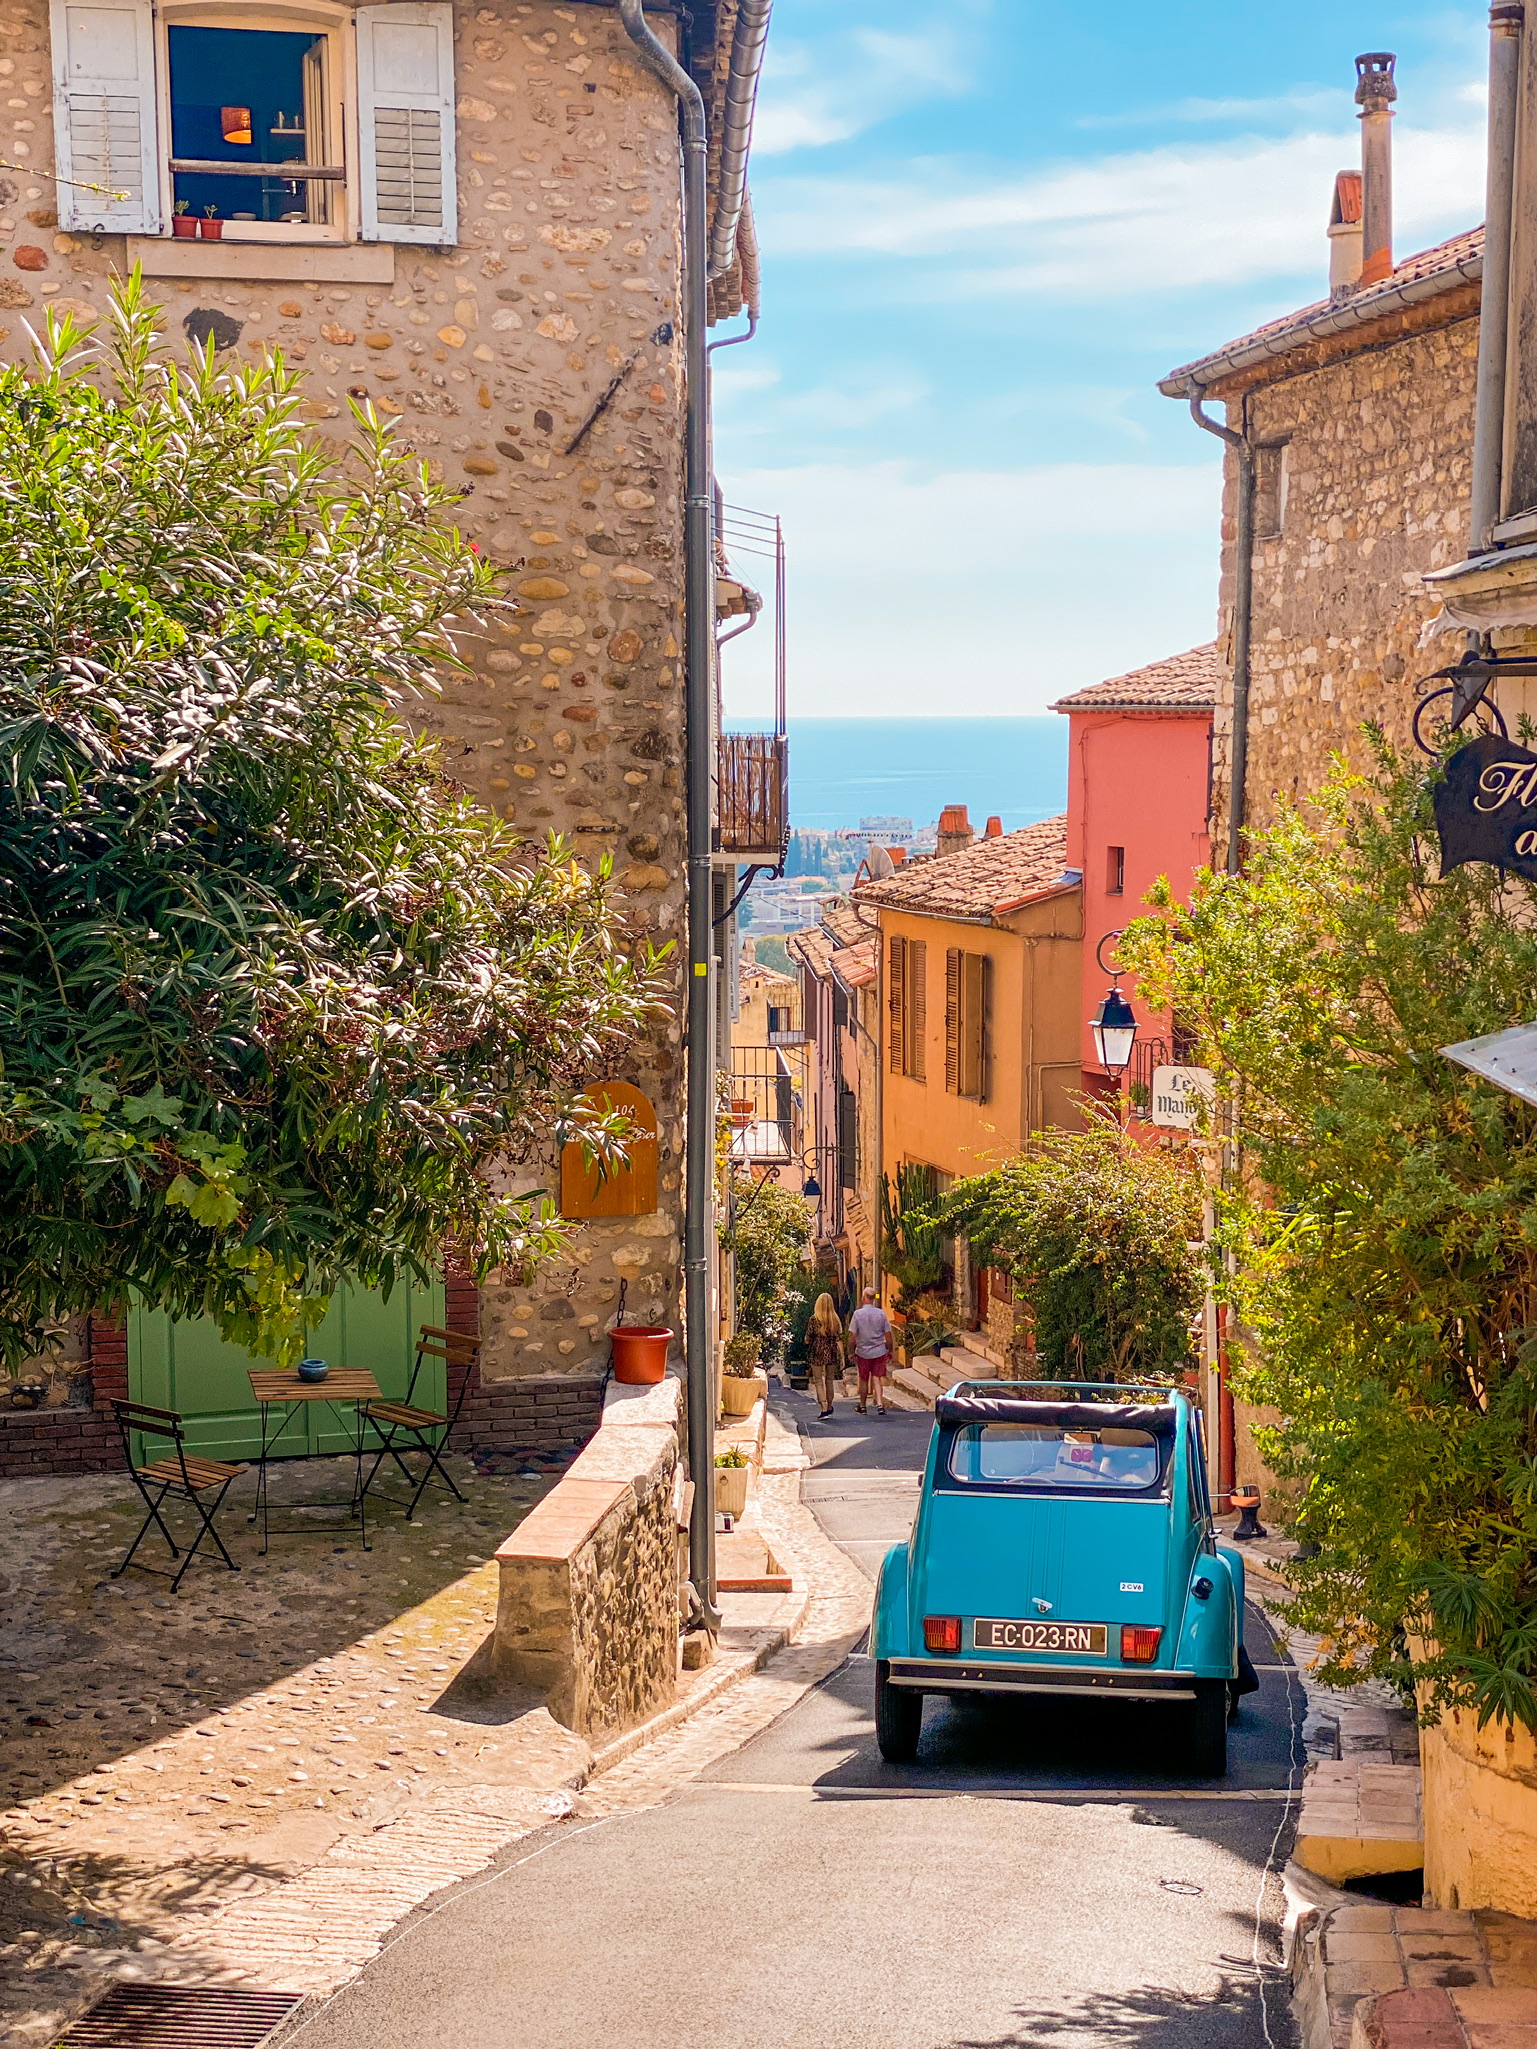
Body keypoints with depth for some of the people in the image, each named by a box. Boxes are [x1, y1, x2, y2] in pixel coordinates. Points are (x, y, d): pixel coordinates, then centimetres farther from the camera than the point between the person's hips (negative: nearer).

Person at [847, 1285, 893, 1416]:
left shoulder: (857, 1314, -9)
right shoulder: (881, 1313, -3)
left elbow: (852, 1336, -9)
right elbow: (888, 1335, 0)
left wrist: (852, 1352, 2)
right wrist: (889, 1351, 11)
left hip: (862, 1352, -1)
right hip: (879, 1352, 1)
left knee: (864, 1380, 12)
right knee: (878, 1379, 5)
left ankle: (862, 1406, 22)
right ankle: (880, 1404, -11)